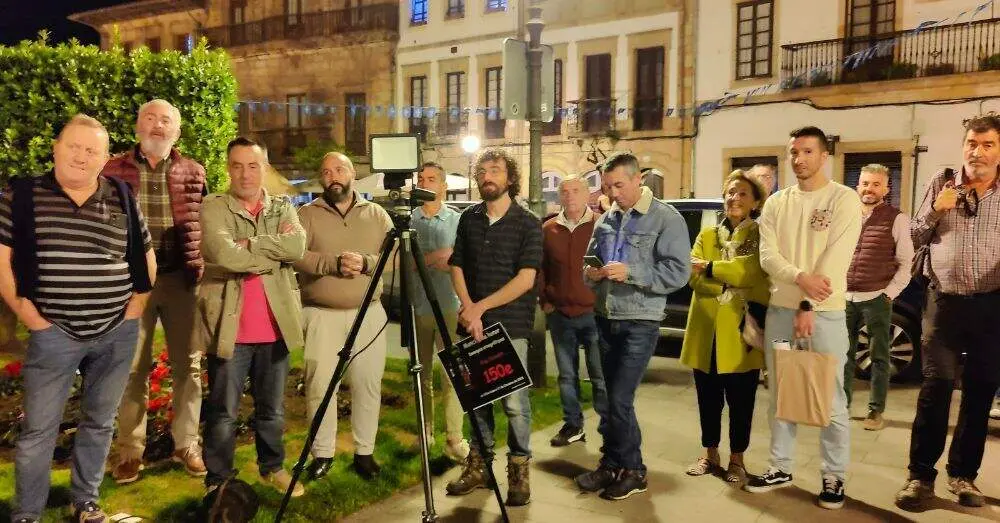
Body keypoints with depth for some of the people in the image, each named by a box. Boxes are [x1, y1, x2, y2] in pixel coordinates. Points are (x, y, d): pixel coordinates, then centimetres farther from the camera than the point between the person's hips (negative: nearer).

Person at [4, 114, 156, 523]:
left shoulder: (122, 198, 4)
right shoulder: (24, 195, -2)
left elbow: (146, 258, 12)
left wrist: (135, 308, 3)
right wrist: (28, 315, -8)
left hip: (116, 334, 3)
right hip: (54, 333, -2)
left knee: (99, 422, 14)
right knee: (38, 428, 3)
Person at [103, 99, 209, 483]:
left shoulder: (194, 173, 6)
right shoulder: (113, 170, 2)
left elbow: (206, 225, 10)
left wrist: (201, 268, 1)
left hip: (181, 279, 1)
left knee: (187, 365, 7)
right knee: (132, 368, 6)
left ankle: (186, 444, 20)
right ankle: (130, 451, 18)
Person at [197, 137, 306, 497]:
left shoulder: (282, 207, 9)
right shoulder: (212, 208, -2)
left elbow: (298, 246, -11)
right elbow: (225, 255, -20)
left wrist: (249, 244, -17)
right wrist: (274, 251, -11)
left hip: (275, 326, 3)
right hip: (229, 327, -3)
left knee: (272, 408, 17)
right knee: (223, 412, 6)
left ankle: (273, 468, 34)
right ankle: (218, 481, 21)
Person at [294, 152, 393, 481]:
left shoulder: (377, 214, 9)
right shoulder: (307, 214, 3)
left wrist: (366, 262, -18)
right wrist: (333, 263, -24)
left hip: (368, 313, 2)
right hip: (322, 314, -1)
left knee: (368, 384, 5)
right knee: (320, 385, 0)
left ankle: (365, 452, 18)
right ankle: (322, 454, 15)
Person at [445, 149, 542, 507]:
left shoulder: (528, 224, -3)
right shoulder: (468, 219, 10)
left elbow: (525, 279, -10)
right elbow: (457, 267, 10)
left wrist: (481, 307, -12)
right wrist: (468, 310, -6)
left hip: (511, 324, -4)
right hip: (472, 323, 4)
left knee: (514, 401, -4)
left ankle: (519, 470, 10)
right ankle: (479, 464, 22)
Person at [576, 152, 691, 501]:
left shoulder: (667, 219, -9)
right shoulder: (606, 220, 11)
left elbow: (678, 272, -17)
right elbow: (590, 259, 20)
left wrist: (630, 272, -24)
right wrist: (590, 273, -4)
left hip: (640, 323, -6)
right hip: (605, 319, 6)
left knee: (619, 399, -7)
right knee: (614, 397, 14)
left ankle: (631, 471, 11)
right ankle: (614, 464, 26)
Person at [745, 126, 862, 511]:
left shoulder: (844, 199, -4)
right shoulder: (776, 203, 9)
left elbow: (835, 258, -13)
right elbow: (767, 256, -1)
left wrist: (808, 306, -17)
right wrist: (800, 278, -19)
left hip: (825, 312, -4)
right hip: (780, 309, 4)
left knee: (830, 400, 3)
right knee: (780, 395, 12)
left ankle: (834, 477, 17)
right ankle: (780, 468, 24)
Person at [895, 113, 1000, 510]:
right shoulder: (942, 183, 4)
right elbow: (915, 238, 7)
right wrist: (935, 211, -10)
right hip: (945, 301, -1)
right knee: (936, 387, -5)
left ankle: (963, 474, 21)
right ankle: (921, 475, 4)